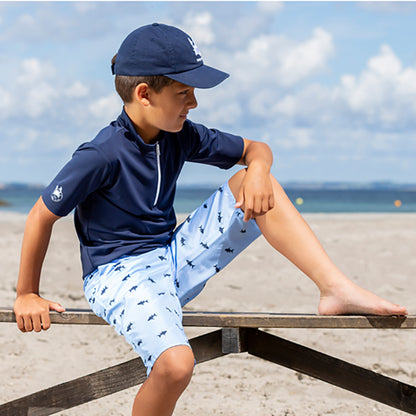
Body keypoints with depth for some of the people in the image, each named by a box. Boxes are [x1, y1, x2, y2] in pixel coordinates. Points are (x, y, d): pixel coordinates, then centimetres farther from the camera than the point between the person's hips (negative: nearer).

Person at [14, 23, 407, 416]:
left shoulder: (181, 137, 2)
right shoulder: (102, 155, -19)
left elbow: (254, 148, 11)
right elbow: (42, 216, -12)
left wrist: (257, 168, -14)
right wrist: (27, 295, -6)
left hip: (175, 260, 7)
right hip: (120, 275, -7)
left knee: (256, 186, -5)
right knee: (175, 363, -37)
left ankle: (338, 289, -11)